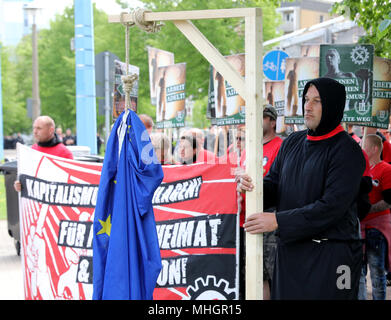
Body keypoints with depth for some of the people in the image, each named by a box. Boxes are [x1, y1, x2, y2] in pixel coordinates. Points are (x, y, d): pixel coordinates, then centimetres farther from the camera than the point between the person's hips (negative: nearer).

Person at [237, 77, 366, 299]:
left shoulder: (347, 151, -11)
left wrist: (278, 221, -22)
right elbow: (273, 185, 15)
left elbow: (332, 207, -19)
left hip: (331, 255, -6)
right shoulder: (292, 142, 12)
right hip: (290, 250, 6)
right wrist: (251, 187, -9)